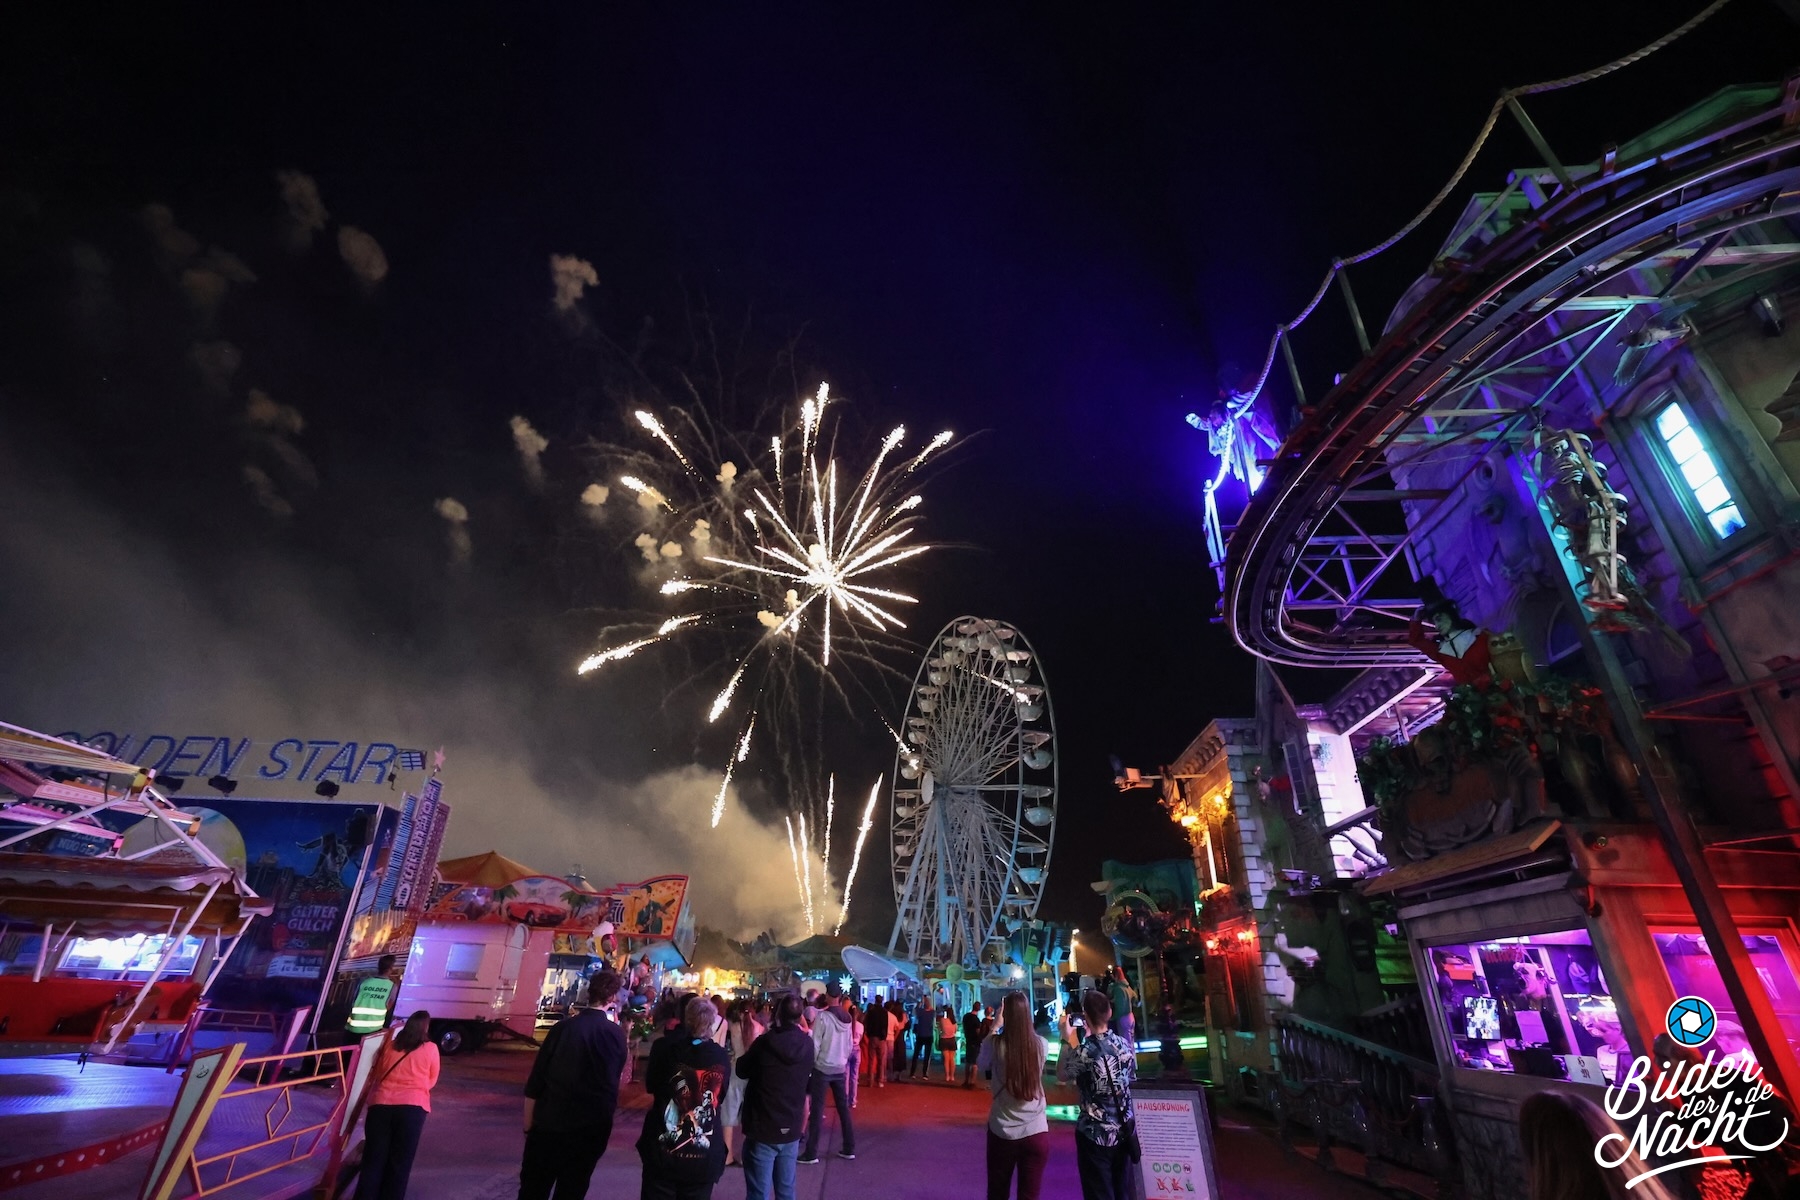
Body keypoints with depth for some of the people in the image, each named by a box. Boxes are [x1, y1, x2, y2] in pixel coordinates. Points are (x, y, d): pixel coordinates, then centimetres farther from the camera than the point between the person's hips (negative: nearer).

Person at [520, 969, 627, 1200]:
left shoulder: (564, 1027, -9)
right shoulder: (618, 1035, -5)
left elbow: (535, 1083, -6)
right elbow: (614, 1079, 0)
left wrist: (529, 1125, 4)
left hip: (550, 1124, -1)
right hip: (592, 1129, 1)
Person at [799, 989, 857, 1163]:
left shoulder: (822, 1016, -16)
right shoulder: (847, 1017, 1)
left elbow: (815, 1044, -14)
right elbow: (850, 1044, 7)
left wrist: (811, 1063, -1)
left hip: (822, 1068, -5)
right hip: (840, 1068, 5)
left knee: (817, 1110, 3)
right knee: (843, 1108, 13)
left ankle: (811, 1153, 7)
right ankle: (849, 1148, 19)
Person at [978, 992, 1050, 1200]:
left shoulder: (994, 1044, -14)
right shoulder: (1042, 1045, -9)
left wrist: (996, 1026, 10)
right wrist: (1020, 1019, 17)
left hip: (1002, 1132, -1)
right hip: (1036, 1132, 1)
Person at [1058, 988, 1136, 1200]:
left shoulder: (1086, 1051, -21)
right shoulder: (1124, 1044, -4)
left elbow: (1062, 1075, -6)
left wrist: (1067, 1039, -2)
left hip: (1095, 1135, -5)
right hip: (1125, 1132, 5)